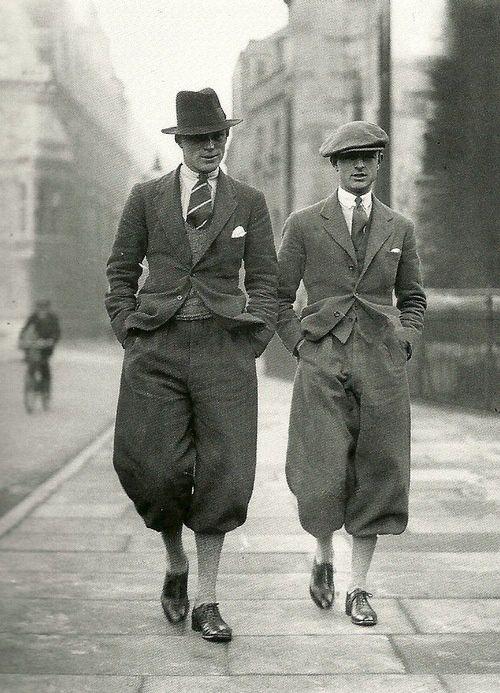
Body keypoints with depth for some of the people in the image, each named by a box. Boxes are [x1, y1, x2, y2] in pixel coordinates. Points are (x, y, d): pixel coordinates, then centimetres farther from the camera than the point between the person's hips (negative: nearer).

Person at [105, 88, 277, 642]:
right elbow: (120, 273, 12)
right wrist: (130, 336, 2)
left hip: (225, 348, 0)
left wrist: (252, 343, 0)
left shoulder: (249, 203, 9)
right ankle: (176, 565, 25)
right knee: (157, 470, -6)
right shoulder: (146, 197, 8)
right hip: (157, 347, 0)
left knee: (224, 475, -6)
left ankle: (206, 601, 6)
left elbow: (264, 282, 11)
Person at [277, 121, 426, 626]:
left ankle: (358, 589, 13)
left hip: (383, 368, 2)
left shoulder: (399, 228, 10)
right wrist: (302, 347, -1)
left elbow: (412, 298, 20)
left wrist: (402, 344, 5)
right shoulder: (304, 225, 3)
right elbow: (278, 297, 9)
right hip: (322, 368, -2)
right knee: (322, 481, -8)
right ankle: (324, 557, 23)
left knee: (376, 479, 1)